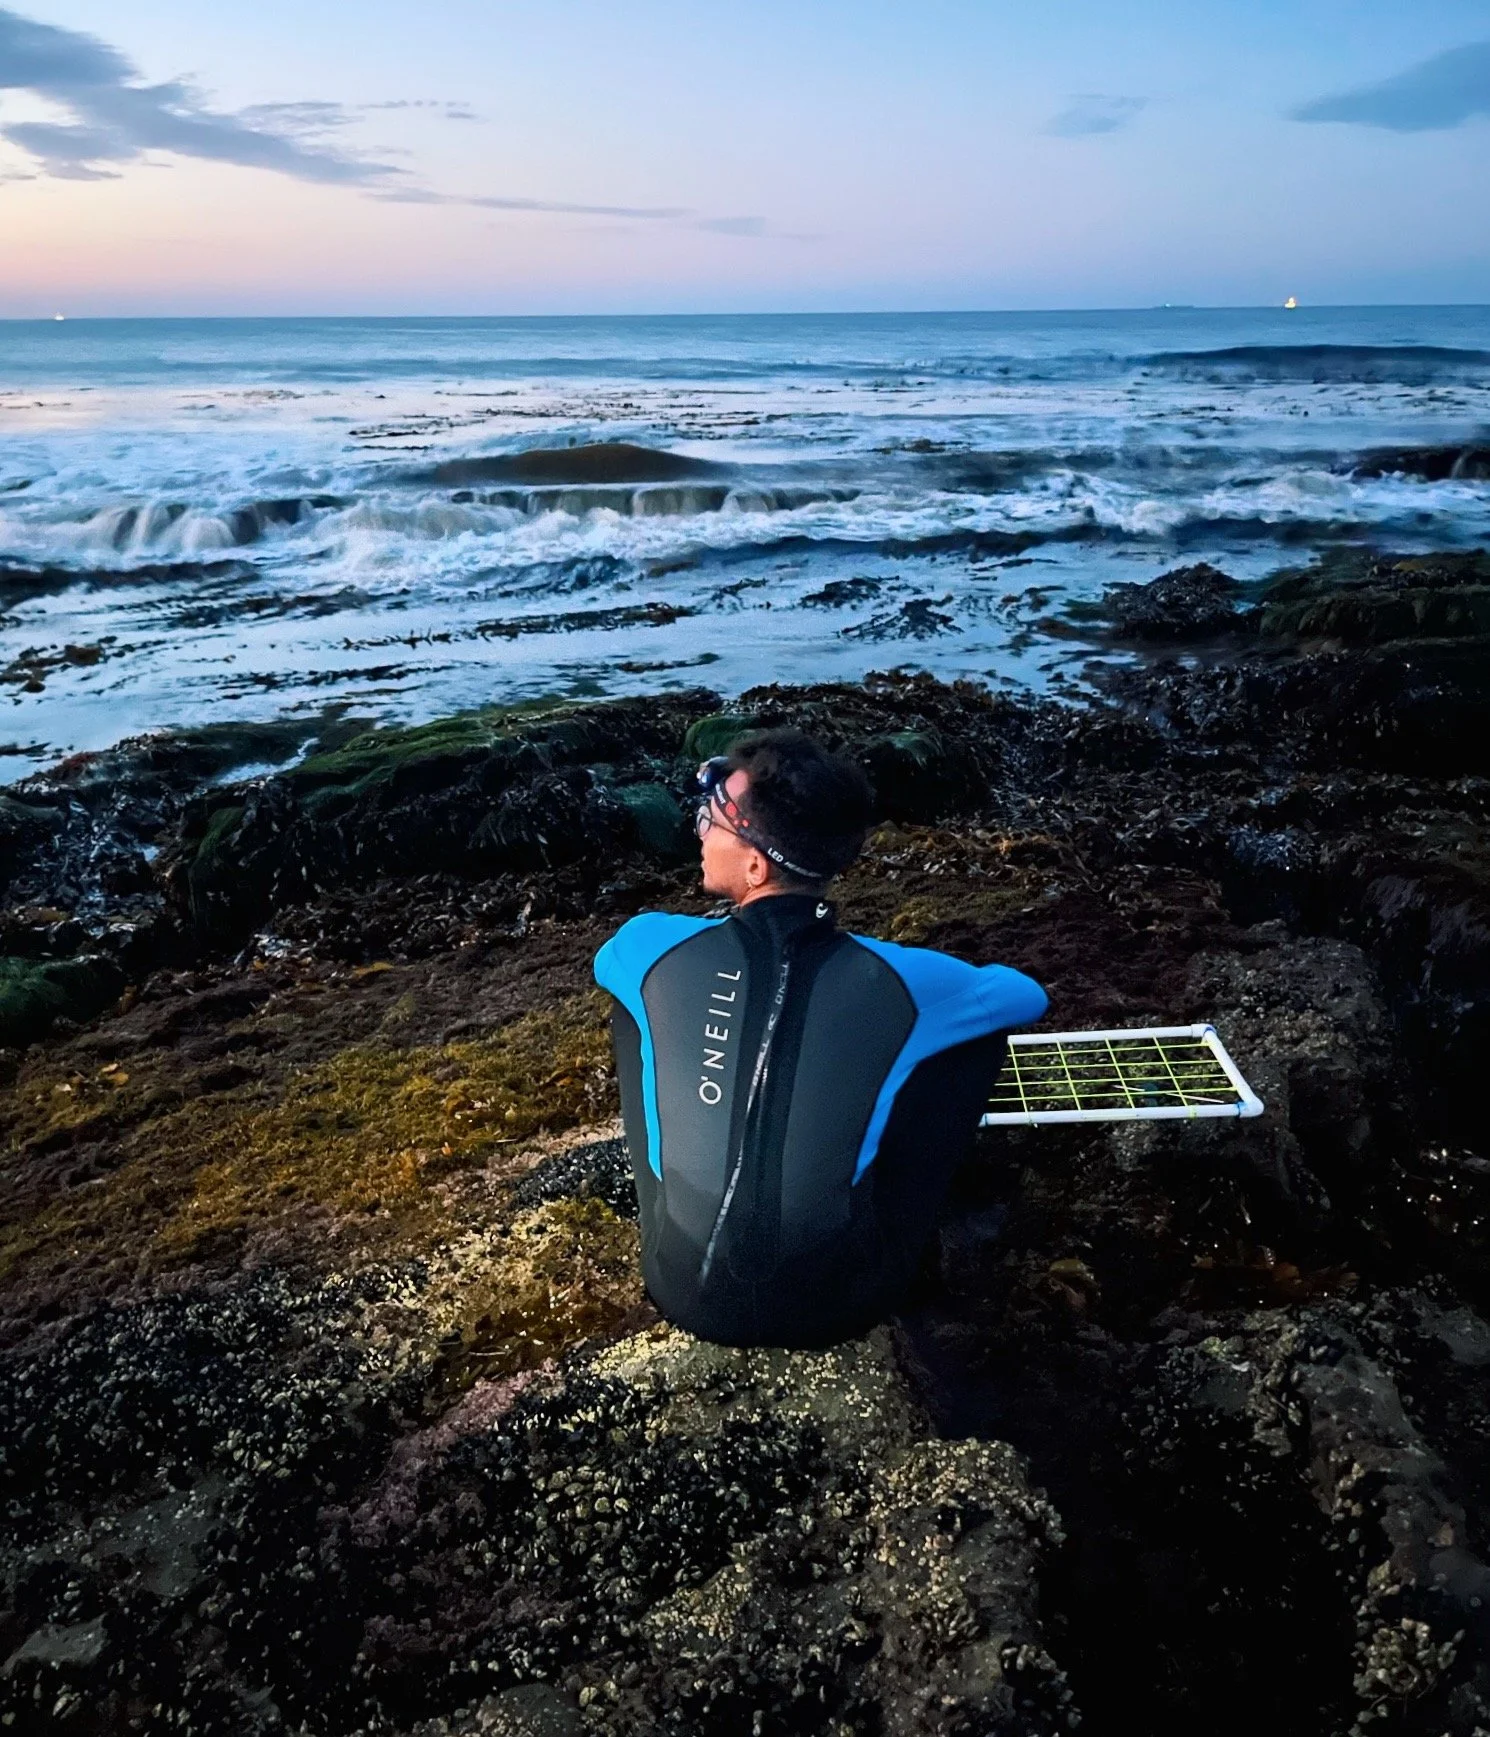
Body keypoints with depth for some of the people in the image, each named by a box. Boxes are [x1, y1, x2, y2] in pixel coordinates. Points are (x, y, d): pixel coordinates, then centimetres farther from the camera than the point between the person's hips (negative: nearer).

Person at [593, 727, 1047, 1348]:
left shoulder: (656, 947, -12)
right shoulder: (902, 980, -13)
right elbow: (1028, 994, 10)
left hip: (686, 1295, 2)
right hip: (840, 1308, -1)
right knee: (981, 1029, 10)